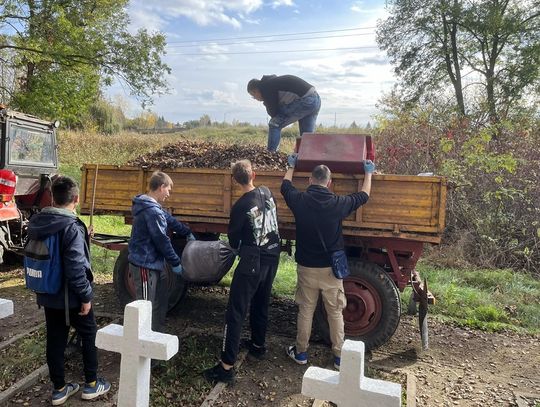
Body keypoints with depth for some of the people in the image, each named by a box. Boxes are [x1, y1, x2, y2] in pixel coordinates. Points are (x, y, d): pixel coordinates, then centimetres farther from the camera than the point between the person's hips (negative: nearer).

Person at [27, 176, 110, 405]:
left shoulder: (36, 223, 1)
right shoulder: (71, 228, -24)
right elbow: (75, 269, -26)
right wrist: (86, 296, -16)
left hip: (47, 295, 7)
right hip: (70, 297, -7)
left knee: (55, 340, 16)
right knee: (89, 335, 12)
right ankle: (91, 384, 24)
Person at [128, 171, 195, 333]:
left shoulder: (154, 208, 9)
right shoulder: (153, 211, -23)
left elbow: (171, 220, 23)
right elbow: (162, 241, -20)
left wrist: (187, 233, 27)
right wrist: (175, 263, -10)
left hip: (155, 263, 11)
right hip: (145, 265, -11)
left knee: (161, 301, 19)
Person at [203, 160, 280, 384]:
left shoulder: (240, 206, -18)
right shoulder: (267, 193, 0)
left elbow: (233, 240, -5)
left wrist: (238, 247, 19)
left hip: (253, 262, -7)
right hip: (272, 257, 7)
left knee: (235, 312, -3)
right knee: (261, 303, 24)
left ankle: (227, 366, 0)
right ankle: (258, 345, 40)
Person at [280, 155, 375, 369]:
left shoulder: (300, 200, -10)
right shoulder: (338, 203, -12)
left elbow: (285, 186, 13)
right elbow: (363, 196, 7)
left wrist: (291, 165, 30)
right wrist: (368, 173, 24)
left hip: (306, 267, 1)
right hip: (331, 269, -1)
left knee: (305, 311, 15)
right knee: (335, 313, 13)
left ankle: (300, 352, 28)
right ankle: (339, 356, 24)